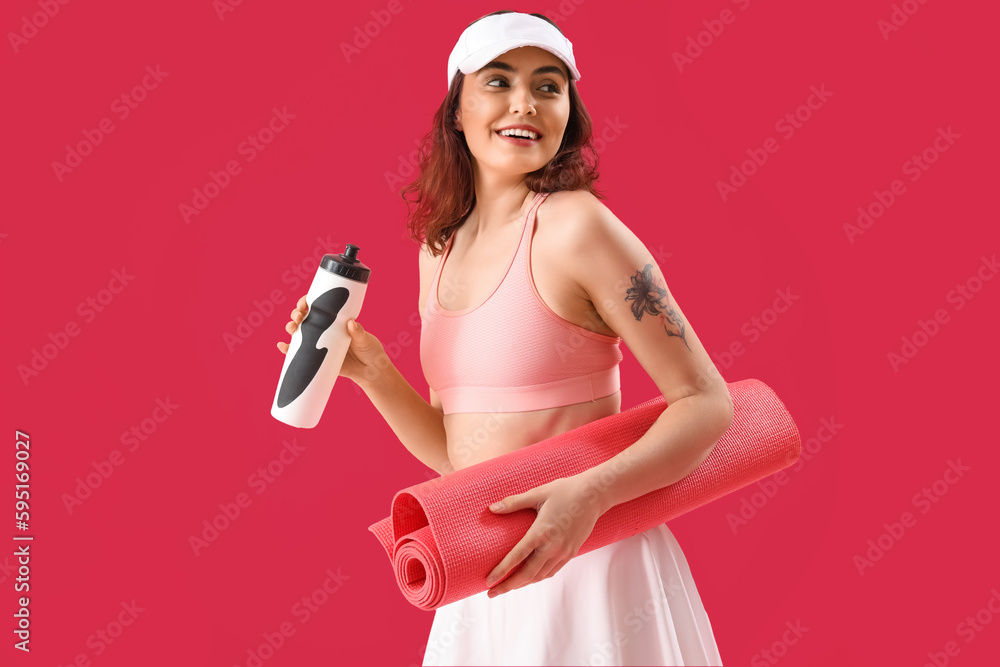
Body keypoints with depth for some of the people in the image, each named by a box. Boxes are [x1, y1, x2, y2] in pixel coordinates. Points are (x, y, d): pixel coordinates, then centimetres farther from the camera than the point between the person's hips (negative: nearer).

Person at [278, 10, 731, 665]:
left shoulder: (575, 226, -14)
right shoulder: (439, 251, 5)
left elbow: (707, 403, -14)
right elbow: (456, 452, 9)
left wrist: (590, 493, -27)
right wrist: (371, 370, -4)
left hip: (586, 563, -6)